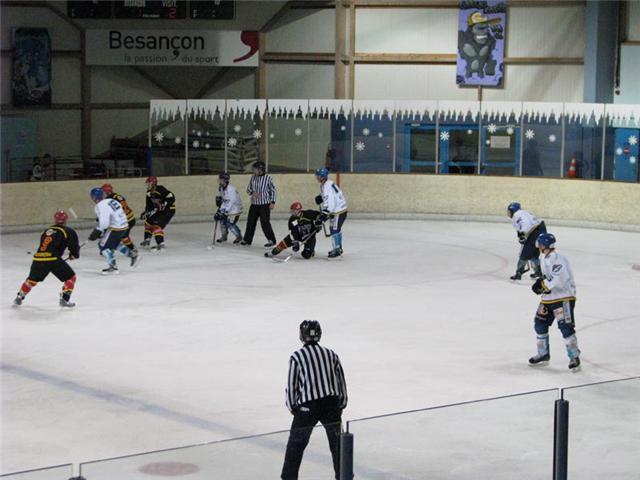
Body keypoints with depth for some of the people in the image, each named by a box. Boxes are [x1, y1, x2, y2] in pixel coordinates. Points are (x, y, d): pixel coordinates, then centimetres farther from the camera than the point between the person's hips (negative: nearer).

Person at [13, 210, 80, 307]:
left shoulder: (46, 231, 24)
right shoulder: (68, 231, 6)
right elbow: (74, 246, 1)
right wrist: (74, 255, 23)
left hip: (38, 259, 5)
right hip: (53, 259, -5)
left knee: (32, 279, 27)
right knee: (70, 277, 10)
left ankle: (19, 298, 32)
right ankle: (64, 299, 0)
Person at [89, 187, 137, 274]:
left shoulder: (100, 206, -17)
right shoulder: (111, 201, 10)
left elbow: (103, 223, -24)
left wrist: (96, 233, -14)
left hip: (115, 228, -9)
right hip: (124, 226, 9)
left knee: (103, 245, 2)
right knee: (115, 243, 30)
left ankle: (113, 267, 0)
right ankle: (132, 254, 32)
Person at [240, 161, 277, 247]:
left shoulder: (268, 178, -8)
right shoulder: (253, 177, 4)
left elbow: (273, 190, -3)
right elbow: (248, 189, 12)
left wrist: (273, 202, -10)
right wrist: (252, 192, -12)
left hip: (264, 205, -5)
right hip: (254, 204, 5)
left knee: (265, 223, -8)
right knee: (250, 222, 8)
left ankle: (271, 240, 3)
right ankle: (247, 239, 20)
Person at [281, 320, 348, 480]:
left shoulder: (296, 356, -2)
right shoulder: (331, 354, 10)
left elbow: (291, 384, -2)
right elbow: (341, 381, 12)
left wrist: (292, 407, 10)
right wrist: (341, 405, 19)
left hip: (307, 407, -3)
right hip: (331, 404, 3)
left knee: (296, 443, 8)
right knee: (337, 442, 12)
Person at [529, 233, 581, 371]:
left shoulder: (558, 260, -21)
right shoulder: (544, 259, 11)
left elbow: (560, 281, -30)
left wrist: (543, 284, -20)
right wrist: (541, 284, 1)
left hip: (564, 298, -10)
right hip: (548, 298, 10)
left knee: (566, 327, -13)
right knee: (540, 324, 12)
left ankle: (574, 357, -2)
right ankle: (543, 354, 26)